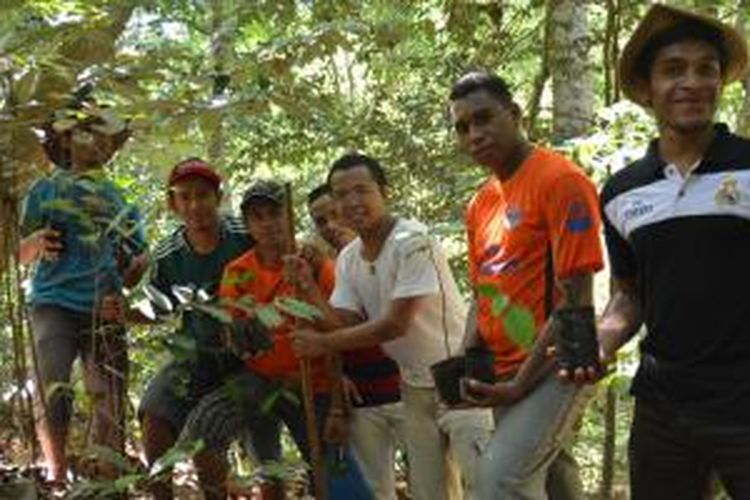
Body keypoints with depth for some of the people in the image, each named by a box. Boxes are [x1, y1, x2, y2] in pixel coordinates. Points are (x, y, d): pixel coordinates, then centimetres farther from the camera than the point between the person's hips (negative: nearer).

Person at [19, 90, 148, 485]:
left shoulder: (119, 200, 18)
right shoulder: (45, 190, 11)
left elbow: (131, 272, 22)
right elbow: (23, 255, 12)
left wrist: (141, 263, -2)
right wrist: (39, 243, -12)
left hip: (104, 310, 3)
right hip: (54, 304, -2)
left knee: (110, 404, -2)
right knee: (53, 391, -19)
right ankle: (56, 473, -7)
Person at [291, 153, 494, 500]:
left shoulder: (413, 242, -21)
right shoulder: (347, 260, 3)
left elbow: (396, 325, -24)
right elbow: (345, 324, -1)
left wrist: (323, 343, -16)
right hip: (415, 387, 8)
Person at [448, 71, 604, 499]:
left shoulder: (560, 180, -12)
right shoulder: (480, 203, 12)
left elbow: (575, 301, -16)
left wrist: (521, 383, -17)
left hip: (551, 368, -8)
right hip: (504, 376, 8)